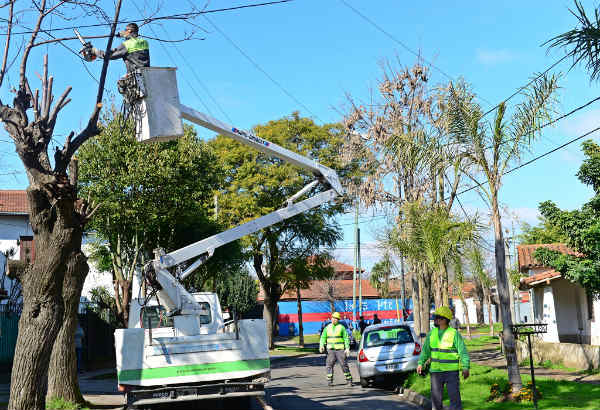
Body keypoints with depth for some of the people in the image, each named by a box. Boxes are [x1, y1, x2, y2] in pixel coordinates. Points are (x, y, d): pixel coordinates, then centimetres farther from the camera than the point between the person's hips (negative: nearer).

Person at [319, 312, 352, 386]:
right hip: (331, 350, 3)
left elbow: (346, 338, -1)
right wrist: (321, 345, -8)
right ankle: (329, 381, 1)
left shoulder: (341, 327, 1)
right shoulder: (327, 327, 11)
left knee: (344, 365, -1)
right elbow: (323, 337, 9)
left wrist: (347, 348, -10)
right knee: (329, 365, -5)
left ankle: (349, 380, 11)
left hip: (340, 349, -3)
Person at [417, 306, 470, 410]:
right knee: (436, 396, 9)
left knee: (454, 395, -2)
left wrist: (465, 368, -18)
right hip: (436, 371, 4)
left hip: (451, 371, -4)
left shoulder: (454, 334, -8)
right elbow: (425, 349, 9)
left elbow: (463, 352, -9)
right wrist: (420, 363, -2)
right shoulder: (432, 333, 6)